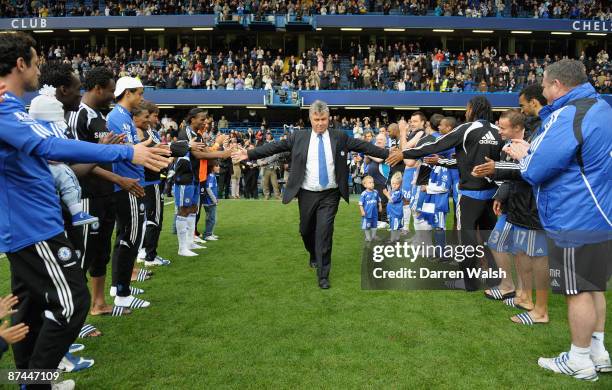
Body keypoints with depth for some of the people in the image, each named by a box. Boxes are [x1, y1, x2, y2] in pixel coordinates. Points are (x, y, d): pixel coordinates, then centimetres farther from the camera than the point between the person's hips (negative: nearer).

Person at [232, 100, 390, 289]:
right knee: (306, 230, 15)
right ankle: (314, 255, 46)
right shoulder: (299, 137, 1)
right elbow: (274, 147, -1)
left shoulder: (340, 137, 1)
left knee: (324, 233, -7)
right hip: (307, 194, 2)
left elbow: (363, 146, -1)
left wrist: (388, 154, -5)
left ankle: (323, 274, 4)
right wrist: (249, 154, -6)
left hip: (330, 195, -1)